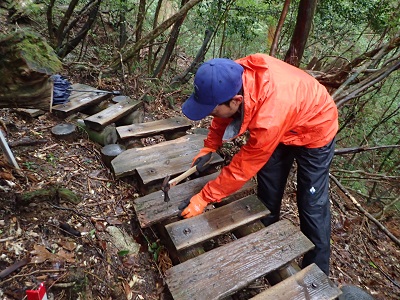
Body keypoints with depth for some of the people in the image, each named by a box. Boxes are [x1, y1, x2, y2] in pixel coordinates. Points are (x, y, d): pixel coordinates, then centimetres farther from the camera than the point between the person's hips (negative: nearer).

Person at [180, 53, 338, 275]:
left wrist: (204, 198, -22)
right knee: (267, 192, 13)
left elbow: (242, 167, -32)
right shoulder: (234, 78, -28)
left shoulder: (269, 119, -46)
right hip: (283, 128, 7)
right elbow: (223, 116, -4)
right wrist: (210, 146, -9)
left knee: (312, 205, 0)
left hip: (314, 129, -6)